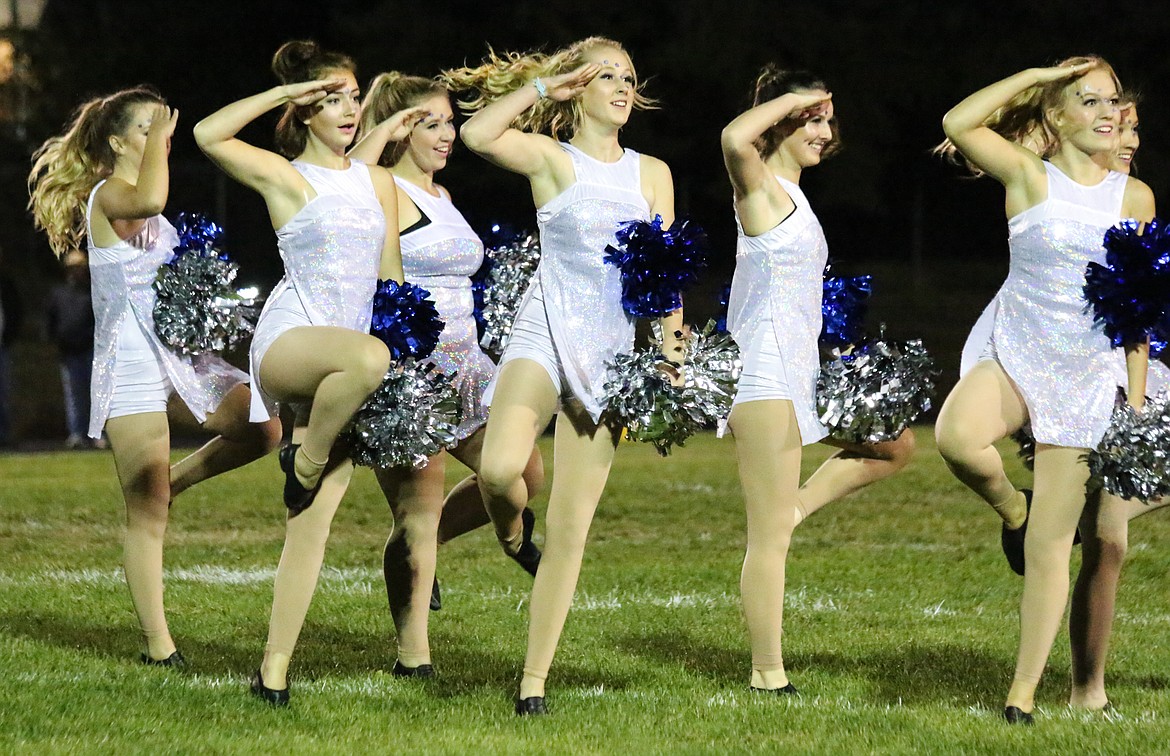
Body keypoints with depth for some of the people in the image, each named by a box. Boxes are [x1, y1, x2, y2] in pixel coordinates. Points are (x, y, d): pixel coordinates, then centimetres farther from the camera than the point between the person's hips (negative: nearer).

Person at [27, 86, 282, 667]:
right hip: (132, 362, -8)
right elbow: (149, 199, -33)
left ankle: (171, 482, 11)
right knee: (147, 513, -8)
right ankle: (159, 646, -4)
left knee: (263, 429, -11)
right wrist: (158, 137, -21)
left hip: (179, 352, 8)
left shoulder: (140, 210, 19)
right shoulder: (108, 195, -9)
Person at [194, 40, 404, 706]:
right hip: (288, 343, -5)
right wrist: (287, 92, -12)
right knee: (369, 357, -39)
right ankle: (304, 460, -13)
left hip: (337, 367, 5)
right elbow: (209, 134, -16)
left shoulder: (379, 182, 17)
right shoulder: (284, 175, 0)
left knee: (314, 522, -4)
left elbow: (392, 278, 19)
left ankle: (275, 669, -3)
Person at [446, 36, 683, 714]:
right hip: (547, 332, -3)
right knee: (500, 469, -31)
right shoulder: (550, 158, 2)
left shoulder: (653, 173, 14)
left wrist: (670, 351, 3)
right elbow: (478, 134, -17)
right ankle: (512, 529, 7)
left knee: (572, 527, -1)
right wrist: (543, 85, -6)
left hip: (612, 349, 3)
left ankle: (535, 680, 5)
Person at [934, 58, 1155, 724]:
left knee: (1051, 545, 0)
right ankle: (1012, 507, -1)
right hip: (1015, 359, -1)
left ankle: (1025, 689, 9)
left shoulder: (1134, 197, 4)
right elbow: (958, 124, -20)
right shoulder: (1029, 176, -3)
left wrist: (1137, 398, 7)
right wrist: (1033, 76, -11)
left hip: (1089, 378, 2)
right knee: (958, 436, -35)